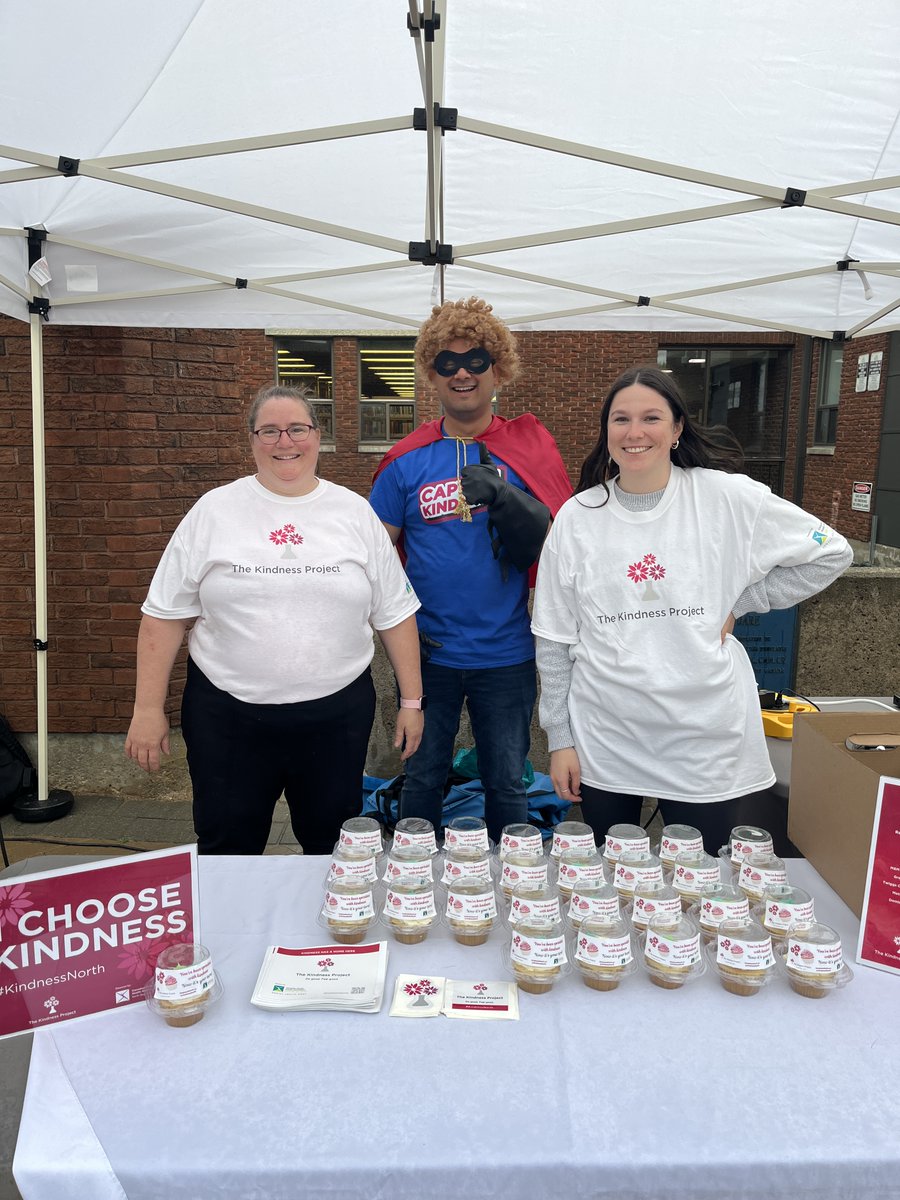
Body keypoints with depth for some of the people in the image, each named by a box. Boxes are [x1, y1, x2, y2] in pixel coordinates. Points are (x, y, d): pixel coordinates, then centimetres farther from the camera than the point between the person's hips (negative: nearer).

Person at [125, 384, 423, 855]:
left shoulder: (355, 512, 3)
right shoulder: (213, 511, 0)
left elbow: (395, 615, 6)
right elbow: (165, 615, 1)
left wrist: (411, 700, 4)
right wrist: (148, 709, -3)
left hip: (337, 712, 1)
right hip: (228, 714, 0)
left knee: (334, 850, 14)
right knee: (226, 853, 12)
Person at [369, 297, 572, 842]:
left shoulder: (527, 449, -2)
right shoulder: (407, 460, 0)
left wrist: (501, 494, -24)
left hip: (507, 654, 0)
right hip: (429, 653, 1)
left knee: (507, 784, 14)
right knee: (423, 778, 16)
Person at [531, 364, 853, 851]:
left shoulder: (727, 498, -5)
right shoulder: (577, 517, -1)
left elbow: (829, 553, 4)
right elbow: (554, 640, 3)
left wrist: (736, 604, -3)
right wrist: (559, 737, 3)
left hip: (707, 741, -1)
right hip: (604, 743, 1)